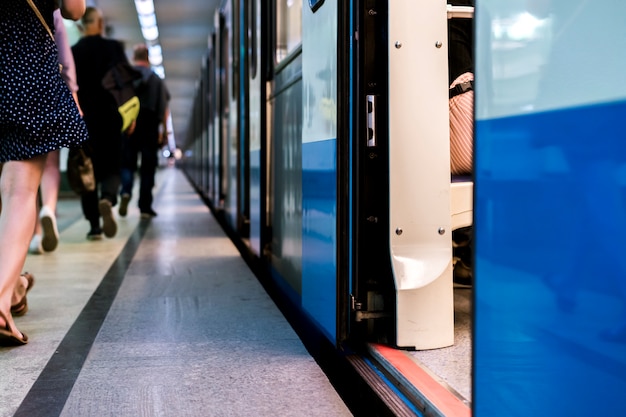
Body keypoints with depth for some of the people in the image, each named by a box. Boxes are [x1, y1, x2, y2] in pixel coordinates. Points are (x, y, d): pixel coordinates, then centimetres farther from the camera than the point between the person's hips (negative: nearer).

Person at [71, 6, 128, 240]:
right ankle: (107, 200, -23)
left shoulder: (71, 53, 1)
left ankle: (94, 226, 6)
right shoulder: (114, 48, -3)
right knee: (111, 169, 9)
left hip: (82, 121, 1)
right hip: (110, 119, -1)